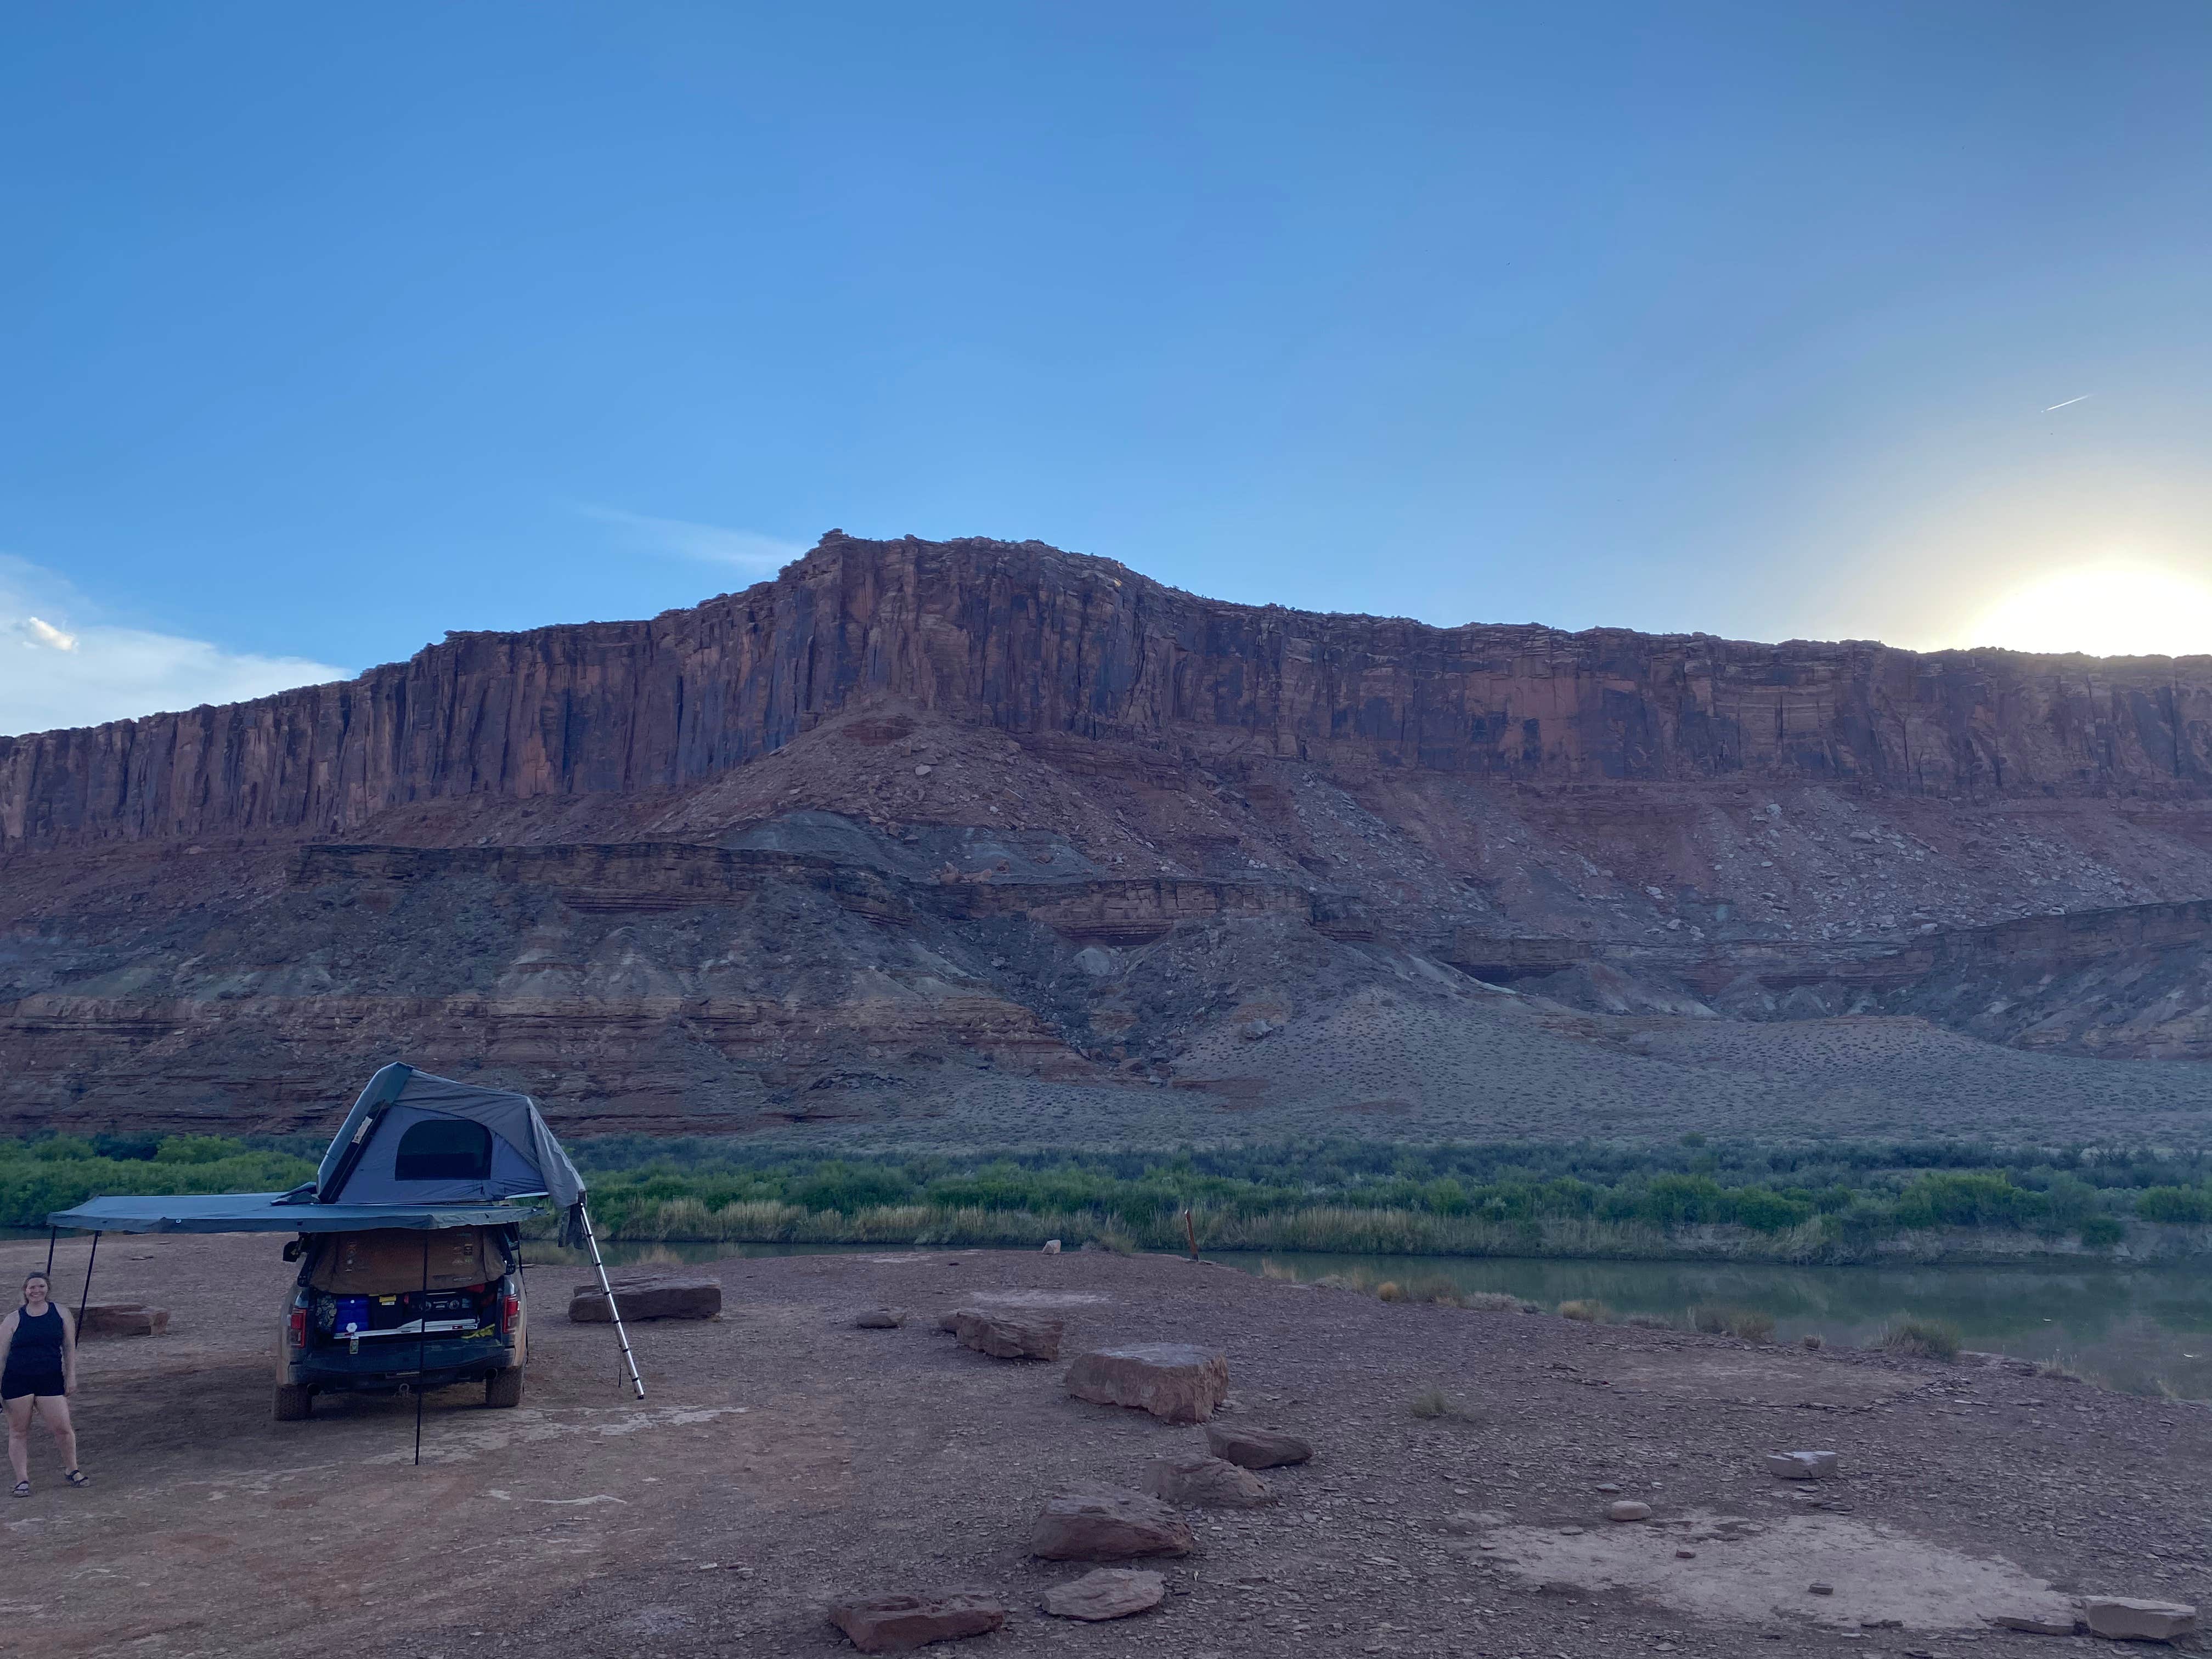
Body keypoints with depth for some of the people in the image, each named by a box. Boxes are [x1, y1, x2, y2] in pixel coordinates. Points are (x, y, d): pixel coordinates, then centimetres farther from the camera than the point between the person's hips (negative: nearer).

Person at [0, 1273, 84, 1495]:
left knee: (63, 1428, -4)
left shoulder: (61, 1314, 7)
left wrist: (71, 1376, 2)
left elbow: (70, 1347, 9)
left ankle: (71, 1470, 15)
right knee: (19, 1431, 4)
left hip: (51, 1380, 0)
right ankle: (22, 1479, 15)